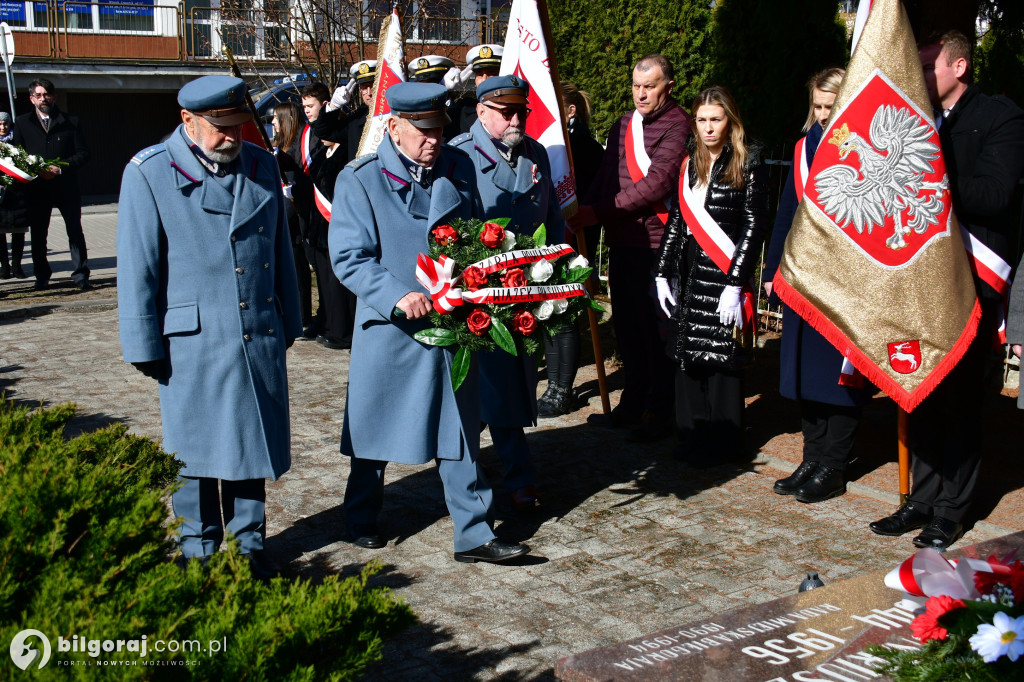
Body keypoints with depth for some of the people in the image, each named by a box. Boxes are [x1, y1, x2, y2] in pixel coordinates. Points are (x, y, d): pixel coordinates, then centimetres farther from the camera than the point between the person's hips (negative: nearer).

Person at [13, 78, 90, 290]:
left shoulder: (70, 122, 8)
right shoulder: (22, 123, 11)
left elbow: (83, 153, 3)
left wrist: (60, 168, -11)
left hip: (66, 187, -1)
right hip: (37, 188, 1)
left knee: (75, 231, -2)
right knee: (37, 234, 5)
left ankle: (80, 273, 4)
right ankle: (41, 276, 16)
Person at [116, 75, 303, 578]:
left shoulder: (262, 166, 7)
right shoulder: (148, 173, -7)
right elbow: (136, 269, -5)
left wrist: (288, 324, 16)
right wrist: (144, 346, -6)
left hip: (260, 338, 4)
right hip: (193, 342, -4)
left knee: (254, 441, 11)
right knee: (196, 449, 7)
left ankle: (249, 545, 26)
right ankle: (197, 551, 24)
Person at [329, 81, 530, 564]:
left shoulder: (459, 168, 5)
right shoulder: (360, 180, -8)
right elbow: (348, 258, -13)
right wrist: (397, 296, -26)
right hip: (390, 330, -3)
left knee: (458, 433, 7)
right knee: (375, 431, 13)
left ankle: (473, 534, 14)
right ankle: (361, 519, 34)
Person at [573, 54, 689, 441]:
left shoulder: (677, 126, -10)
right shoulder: (623, 126, 16)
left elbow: (657, 182, -19)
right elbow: (605, 177, 18)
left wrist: (599, 212, -19)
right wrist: (582, 215, 1)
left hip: (655, 245, -8)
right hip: (621, 242, 8)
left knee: (656, 329, -1)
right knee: (627, 328, 15)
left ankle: (659, 413, 10)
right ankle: (633, 405, 28)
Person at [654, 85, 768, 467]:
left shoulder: (748, 163, -5)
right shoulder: (689, 163, 12)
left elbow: (754, 224, -9)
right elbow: (677, 219, 14)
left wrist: (735, 284, -15)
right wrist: (662, 273, 8)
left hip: (725, 274, -5)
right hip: (689, 272, 5)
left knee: (721, 356, -1)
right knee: (688, 353, 8)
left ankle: (723, 442, 11)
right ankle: (693, 435, 20)